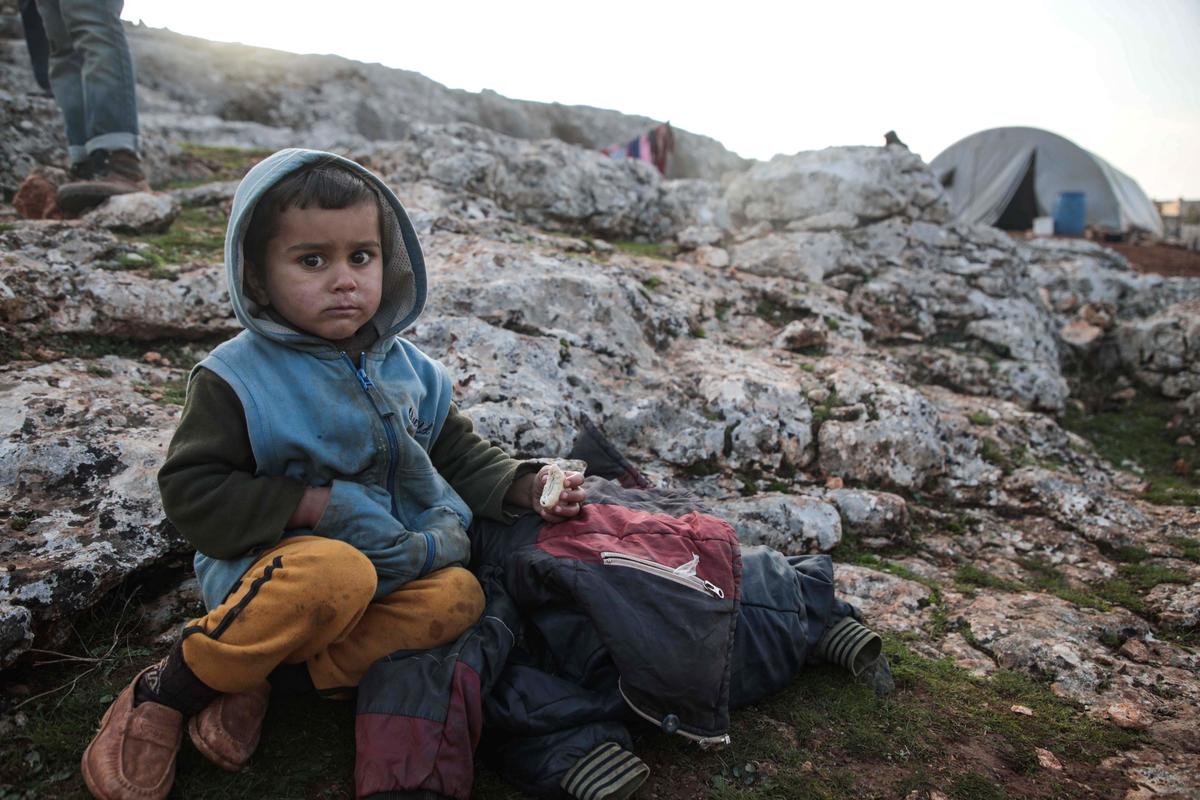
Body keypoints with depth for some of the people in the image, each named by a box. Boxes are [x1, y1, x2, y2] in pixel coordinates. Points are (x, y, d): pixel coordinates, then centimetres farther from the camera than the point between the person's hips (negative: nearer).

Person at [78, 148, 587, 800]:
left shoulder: (408, 369, 2)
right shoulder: (236, 379, -11)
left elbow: (461, 456, 10)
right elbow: (191, 491, -14)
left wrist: (526, 487, -8)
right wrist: (319, 505, -23)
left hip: (395, 564, 5)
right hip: (264, 566, -5)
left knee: (458, 596, -23)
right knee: (335, 575, -38)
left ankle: (261, 679, -16)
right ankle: (167, 689, -14)